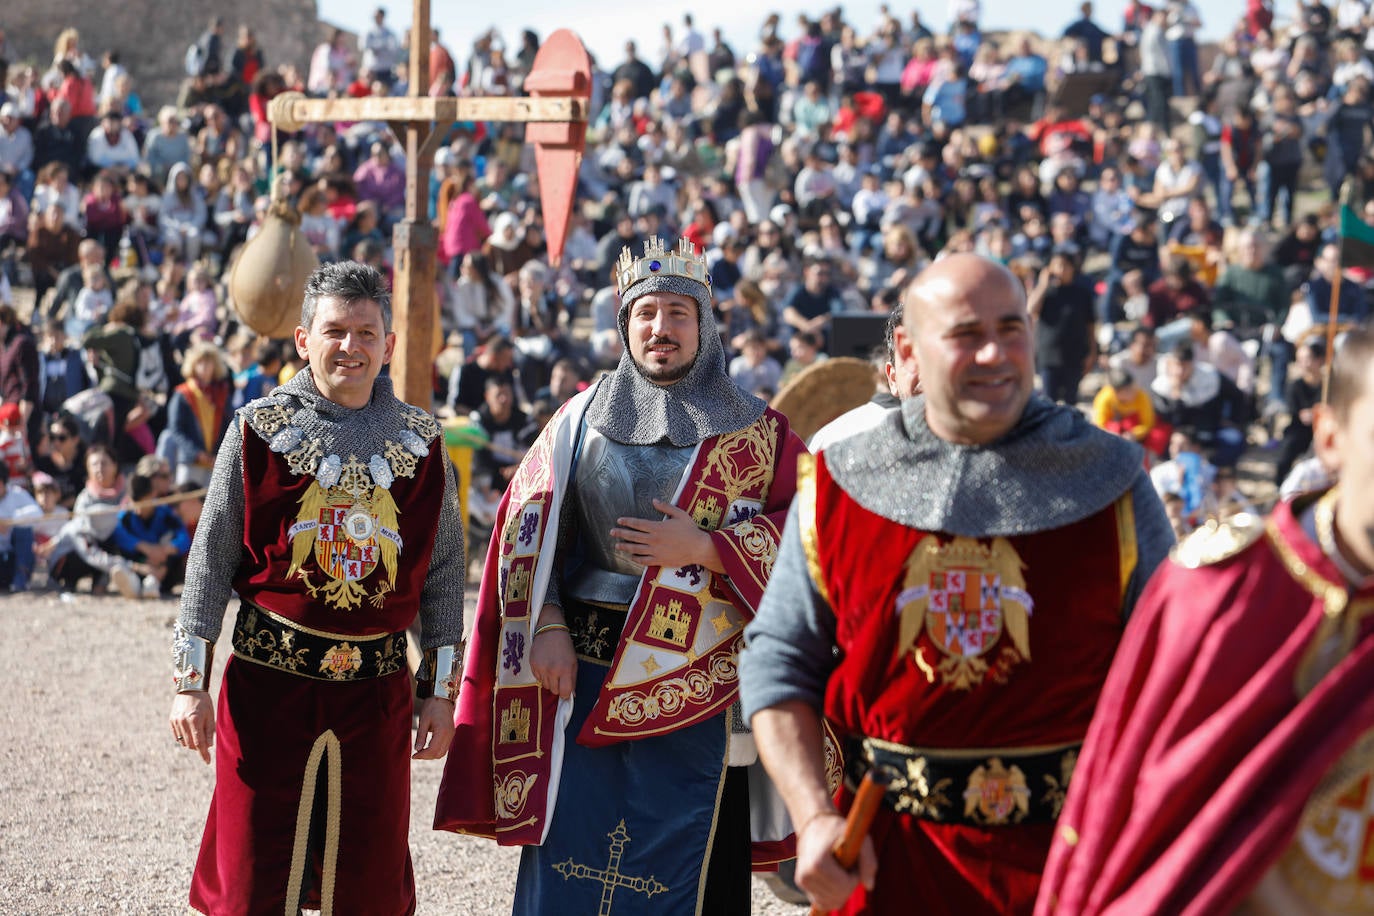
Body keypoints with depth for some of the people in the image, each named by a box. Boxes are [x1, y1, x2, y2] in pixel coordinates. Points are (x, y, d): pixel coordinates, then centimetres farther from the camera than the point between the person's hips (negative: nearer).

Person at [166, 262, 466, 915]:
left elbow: (444, 575, 9)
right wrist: (191, 683, -4)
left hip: (378, 688, 2)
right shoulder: (259, 430, 0)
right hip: (269, 681, -2)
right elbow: (210, 563, 0)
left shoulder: (421, 442, 6)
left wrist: (441, 692, 5)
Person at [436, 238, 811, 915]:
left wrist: (706, 549, -14)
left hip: (695, 681, -2)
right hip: (582, 673, 2)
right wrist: (546, 626, -5)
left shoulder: (759, 434, 4)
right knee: (570, 856, 1)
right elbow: (526, 528, 8)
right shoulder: (581, 420, 11)